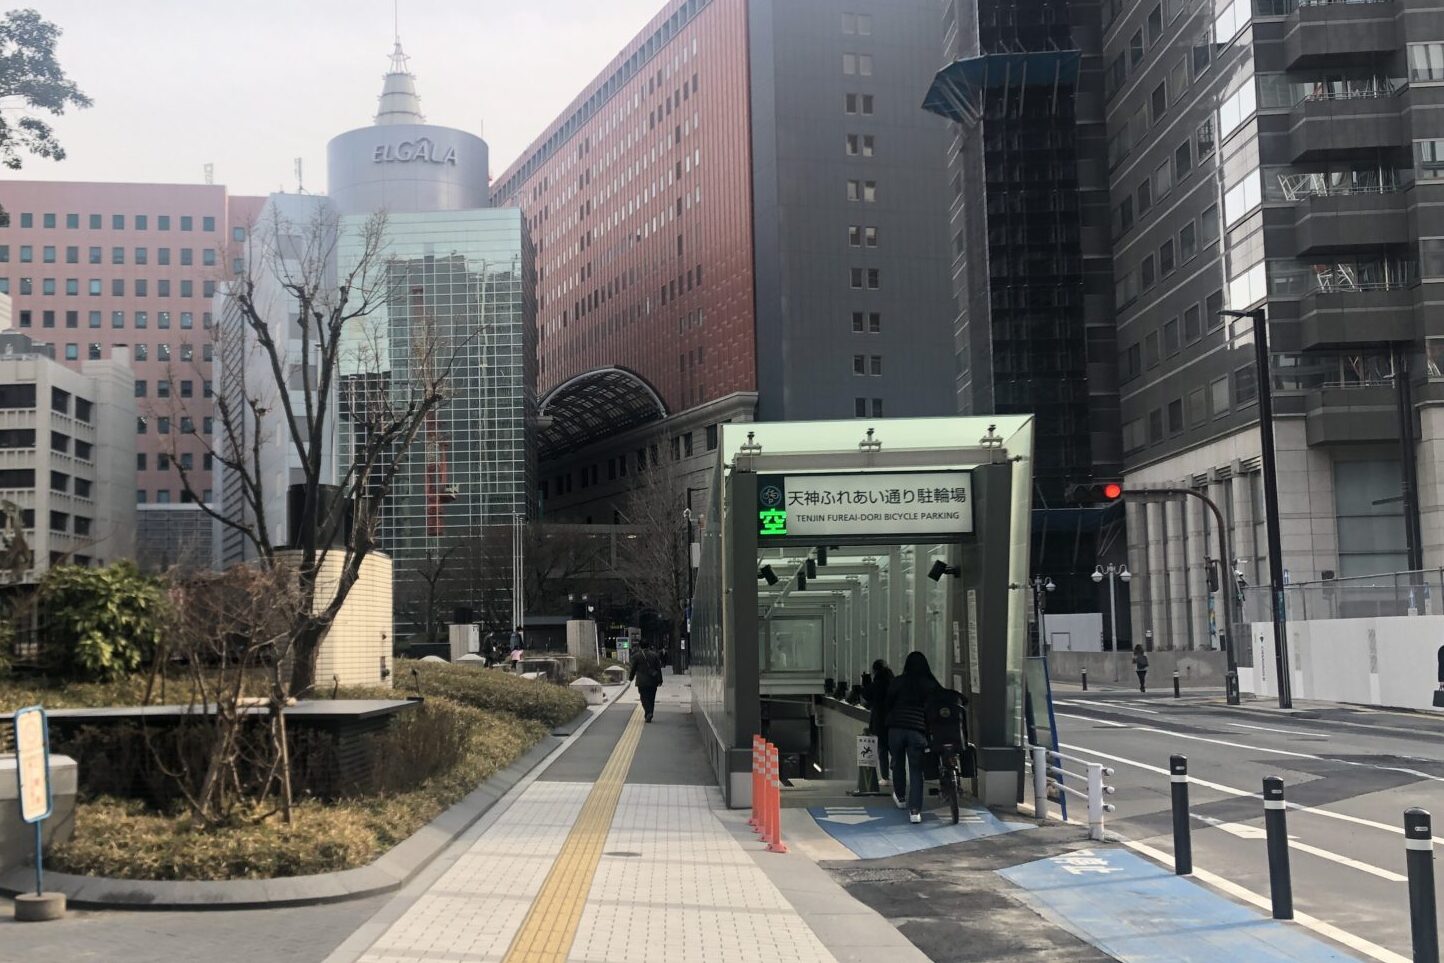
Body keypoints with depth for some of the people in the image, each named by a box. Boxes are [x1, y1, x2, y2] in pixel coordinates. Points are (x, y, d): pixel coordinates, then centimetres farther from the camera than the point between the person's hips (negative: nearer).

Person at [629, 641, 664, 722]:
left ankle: (648, 713, -20)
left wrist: (631, 678, 17)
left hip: (642, 682, -2)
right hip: (653, 681, 2)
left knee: (644, 698, 0)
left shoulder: (636, 656, -3)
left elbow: (633, 669, 2)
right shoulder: (654, 655, 3)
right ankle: (649, 714, 14)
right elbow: (659, 668, 3)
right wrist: (660, 680, 8)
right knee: (651, 698, 11)